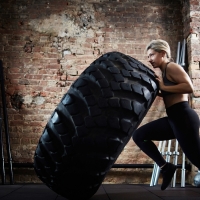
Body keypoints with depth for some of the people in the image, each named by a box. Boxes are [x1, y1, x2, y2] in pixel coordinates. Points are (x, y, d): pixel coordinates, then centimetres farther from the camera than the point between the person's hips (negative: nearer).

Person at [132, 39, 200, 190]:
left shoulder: (172, 66, -9)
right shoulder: (164, 72, 18)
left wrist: (164, 87, -16)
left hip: (184, 118, -9)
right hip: (174, 119, 10)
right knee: (139, 135, 6)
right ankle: (165, 167, 8)